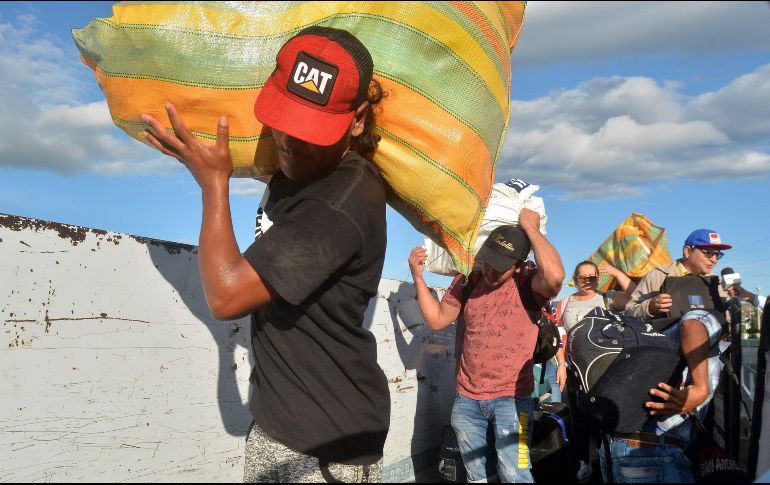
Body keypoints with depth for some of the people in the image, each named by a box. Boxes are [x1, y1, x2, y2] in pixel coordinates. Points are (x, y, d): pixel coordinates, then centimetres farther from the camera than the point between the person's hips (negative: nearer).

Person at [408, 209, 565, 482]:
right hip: (466, 398, 5)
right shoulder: (468, 280, 3)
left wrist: (530, 228, -23)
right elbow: (437, 319, 9)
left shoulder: (528, 283, -11)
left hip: (510, 398, -5)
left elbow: (555, 276, -34)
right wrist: (418, 277, 0)